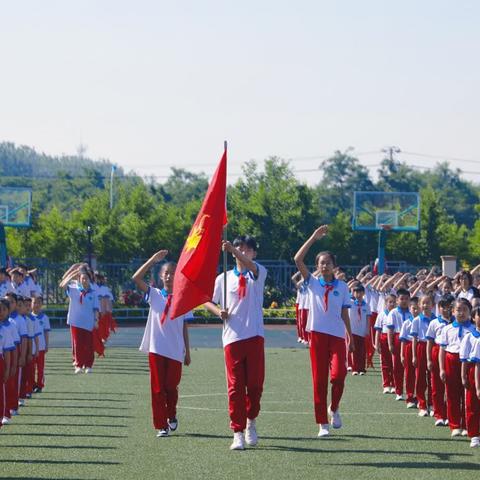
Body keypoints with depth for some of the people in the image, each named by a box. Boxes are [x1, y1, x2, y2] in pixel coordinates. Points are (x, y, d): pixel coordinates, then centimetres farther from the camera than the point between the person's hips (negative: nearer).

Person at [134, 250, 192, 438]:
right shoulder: (154, 295, 3)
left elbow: (185, 328, 7)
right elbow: (136, 279, -11)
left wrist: (187, 352, 7)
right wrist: (154, 260, -16)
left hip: (175, 351, 0)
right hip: (156, 349, 0)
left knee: (172, 386, 5)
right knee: (157, 388, -1)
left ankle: (171, 416, 31)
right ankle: (161, 426, 3)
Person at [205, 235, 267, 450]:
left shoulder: (259, 273, 5)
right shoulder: (224, 278, 10)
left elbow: (250, 265, -19)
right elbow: (207, 301, 18)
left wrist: (232, 249, -36)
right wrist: (219, 311, -5)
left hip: (254, 335, -1)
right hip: (232, 337, 1)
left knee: (255, 383, 2)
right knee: (235, 386, -2)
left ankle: (251, 421, 26)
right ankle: (238, 433, -1)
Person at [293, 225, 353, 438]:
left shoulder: (342, 287, 8)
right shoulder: (312, 283, 5)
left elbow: (344, 314, 11)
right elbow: (298, 260, -7)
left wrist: (351, 338, 8)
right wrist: (314, 238, -10)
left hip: (337, 335, 0)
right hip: (317, 334, 0)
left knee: (338, 374, -17)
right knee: (319, 379, 0)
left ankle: (334, 408, 10)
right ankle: (322, 423, 5)